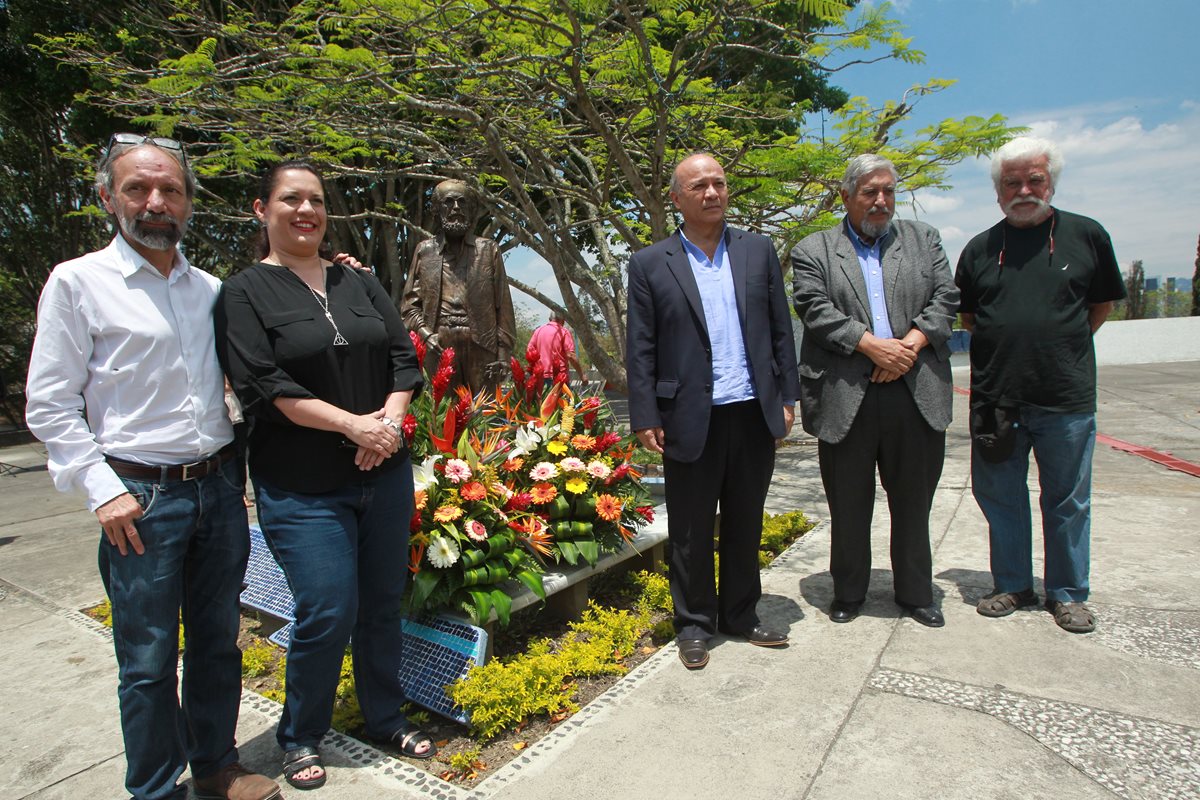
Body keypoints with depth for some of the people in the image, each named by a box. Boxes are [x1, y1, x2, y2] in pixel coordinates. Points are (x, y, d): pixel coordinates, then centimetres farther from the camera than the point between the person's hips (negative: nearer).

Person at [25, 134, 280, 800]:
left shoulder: (210, 288, 10)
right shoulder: (77, 283, -3)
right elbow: (49, 406, -3)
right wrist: (104, 491, -12)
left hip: (219, 488, 5)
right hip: (140, 498, -4)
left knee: (218, 642, 16)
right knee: (148, 661, 7)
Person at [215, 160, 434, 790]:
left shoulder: (359, 284, 12)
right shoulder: (245, 293, -1)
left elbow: (404, 357, 7)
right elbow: (261, 384, -12)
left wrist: (389, 420, -11)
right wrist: (353, 424, -17)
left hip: (384, 474, 5)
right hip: (302, 486, -4)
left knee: (383, 605, 13)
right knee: (327, 614, -1)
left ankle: (387, 719, 34)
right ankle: (299, 737, 27)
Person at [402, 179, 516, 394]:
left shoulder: (488, 249, 11)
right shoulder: (424, 251, 14)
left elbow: (503, 305, 6)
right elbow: (410, 303, 13)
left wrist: (503, 352, -2)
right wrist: (425, 334, -5)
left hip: (480, 345, -1)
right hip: (439, 345, 1)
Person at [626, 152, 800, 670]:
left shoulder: (759, 250, 8)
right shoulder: (650, 264, 1)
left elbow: (780, 331, 9)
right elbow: (641, 350, -1)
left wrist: (786, 397, 5)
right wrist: (645, 418, -6)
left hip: (754, 414, 3)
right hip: (690, 419, -2)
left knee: (746, 524, 15)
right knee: (691, 530, 8)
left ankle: (740, 616, 33)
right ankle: (693, 625, 26)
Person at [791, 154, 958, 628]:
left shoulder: (924, 239, 15)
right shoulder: (812, 251, 5)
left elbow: (946, 298, 5)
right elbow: (816, 311, -8)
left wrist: (910, 344, -11)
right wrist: (872, 345, -17)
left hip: (917, 395, 3)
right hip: (846, 399, -2)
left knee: (914, 503, 14)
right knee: (848, 506, 9)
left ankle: (916, 593, 32)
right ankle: (848, 593, 27)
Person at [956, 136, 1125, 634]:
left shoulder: (1086, 235, 3)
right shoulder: (980, 249, 6)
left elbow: (1102, 305, 13)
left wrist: (1062, 347, 8)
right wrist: (1006, 348, 6)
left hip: (1067, 399, -1)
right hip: (996, 400, 2)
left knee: (1068, 502, 9)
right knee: (999, 496, 10)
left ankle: (1067, 594, 26)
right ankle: (1012, 586, 27)